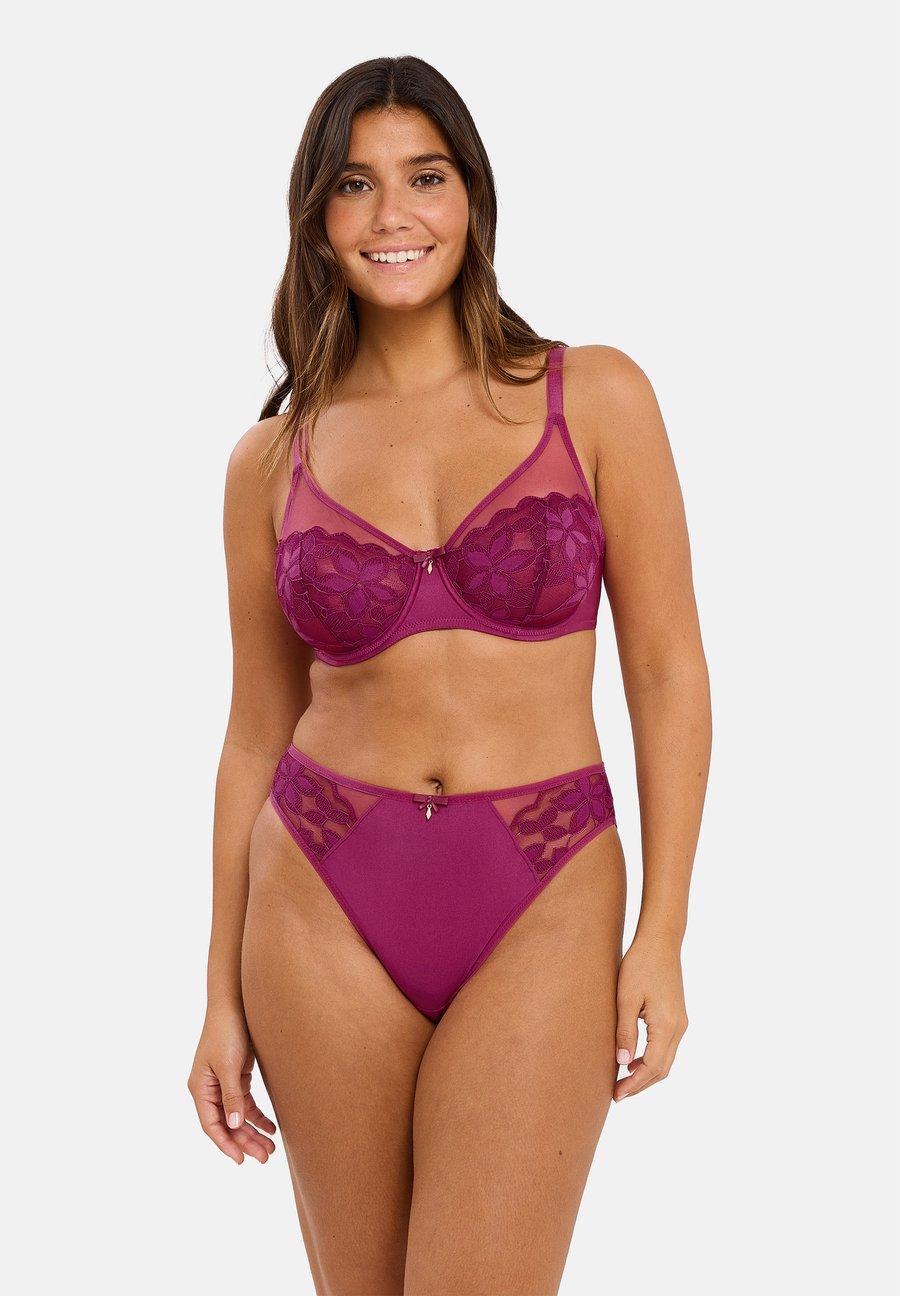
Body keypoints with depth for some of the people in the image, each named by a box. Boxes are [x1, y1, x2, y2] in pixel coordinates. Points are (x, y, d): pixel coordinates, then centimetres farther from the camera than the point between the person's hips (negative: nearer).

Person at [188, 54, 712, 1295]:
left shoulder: (596, 397, -1)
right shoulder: (272, 459, 4)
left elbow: (667, 670, 0)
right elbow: (257, 733, 8)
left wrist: (662, 933, -5)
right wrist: (223, 995, 8)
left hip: (541, 913, -2)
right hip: (324, 910, 2)